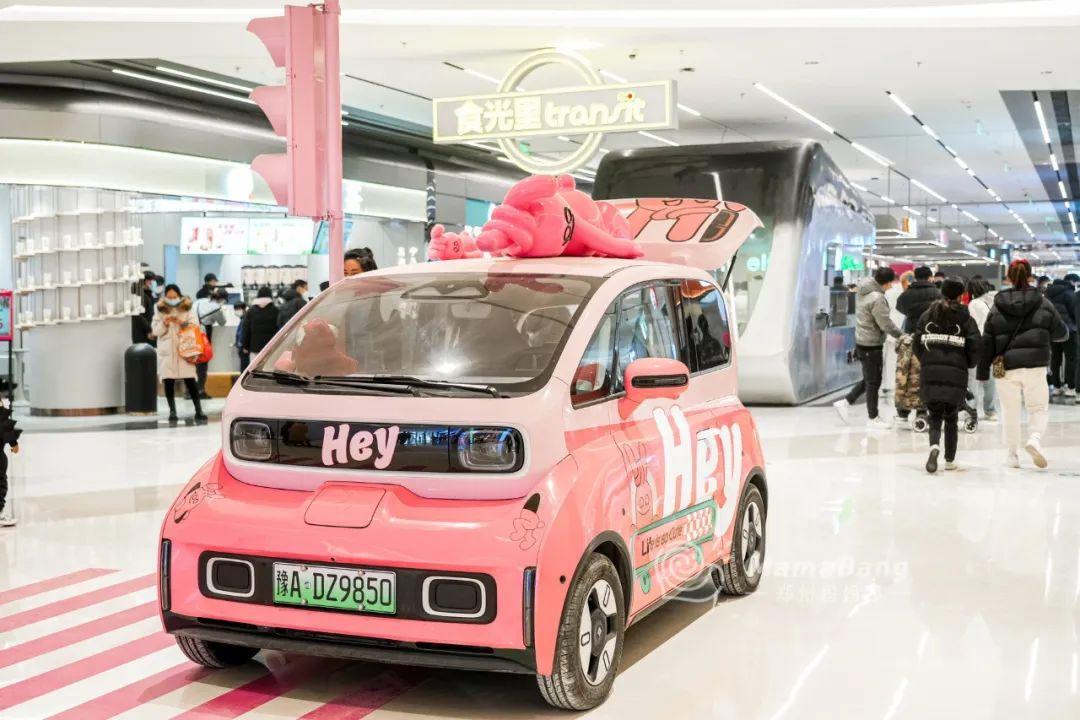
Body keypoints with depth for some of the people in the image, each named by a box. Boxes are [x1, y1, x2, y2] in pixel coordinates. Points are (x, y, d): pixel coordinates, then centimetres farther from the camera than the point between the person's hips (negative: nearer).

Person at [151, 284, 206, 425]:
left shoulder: (187, 310, 7)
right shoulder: (160, 311, 7)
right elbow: (155, 331, 5)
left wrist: (182, 322, -15)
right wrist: (164, 324, -13)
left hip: (184, 350, -1)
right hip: (167, 351, 1)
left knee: (190, 381, -4)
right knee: (168, 382, 3)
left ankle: (198, 411, -1)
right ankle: (172, 412, 12)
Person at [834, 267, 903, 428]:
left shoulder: (865, 293, 8)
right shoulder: (877, 298, -21)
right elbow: (886, 324, -20)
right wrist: (902, 336, -7)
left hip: (862, 342, 9)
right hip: (872, 345, -9)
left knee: (869, 379, 19)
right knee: (873, 382, 2)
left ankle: (845, 402, 18)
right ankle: (873, 418, 12)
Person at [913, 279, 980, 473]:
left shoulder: (927, 316, 5)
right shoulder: (965, 319, -1)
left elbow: (916, 342, 3)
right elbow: (974, 346, -5)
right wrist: (967, 364, 14)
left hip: (930, 373, 1)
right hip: (956, 374, -1)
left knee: (935, 416, 8)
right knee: (951, 417, 13)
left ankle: (934, 445, -22)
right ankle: (950, 460, 16)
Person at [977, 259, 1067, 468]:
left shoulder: (997, 307, 1)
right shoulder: (1043, 304, -1)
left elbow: (987, 342, 2)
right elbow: (1061, 333, 7)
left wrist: (983, 371, 8)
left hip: (1006, 367, 1)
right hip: (1035, 365, -1)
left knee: (1010, 411, 13)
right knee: (1039, 407, 11)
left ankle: (1012, 454, 17)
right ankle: (1035, 438, -16)